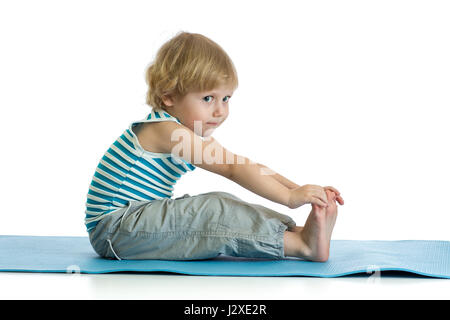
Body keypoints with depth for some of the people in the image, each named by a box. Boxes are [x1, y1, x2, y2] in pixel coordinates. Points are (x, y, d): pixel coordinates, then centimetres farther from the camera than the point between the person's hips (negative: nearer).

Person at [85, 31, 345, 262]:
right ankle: (302, 245, -23)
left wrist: (302, 190, -5)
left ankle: (299, 232, -11)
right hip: (113, 228, -10)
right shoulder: (165, 130, -21)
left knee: (222, 206, -5)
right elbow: (233, 169, -27)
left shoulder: (196, 136, 10)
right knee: (216, 211, -22)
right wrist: (289, 197, -29)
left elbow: (248, 167, 5)